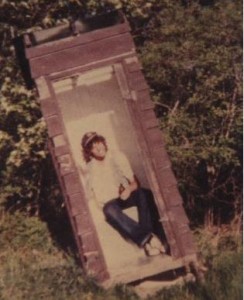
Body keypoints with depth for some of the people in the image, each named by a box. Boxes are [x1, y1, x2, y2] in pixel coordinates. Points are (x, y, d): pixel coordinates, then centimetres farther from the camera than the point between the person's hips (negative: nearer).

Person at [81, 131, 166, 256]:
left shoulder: (117, 157, 5)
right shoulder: (91, 168, 3)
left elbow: (134, 181, 2)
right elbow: (97, 196, 3)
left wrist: (129, 189, -20)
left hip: (127, 196, 1)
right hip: (110, 202, -1)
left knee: (144, 193, -32)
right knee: (109, 210, -38)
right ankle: (146, 238, -47)